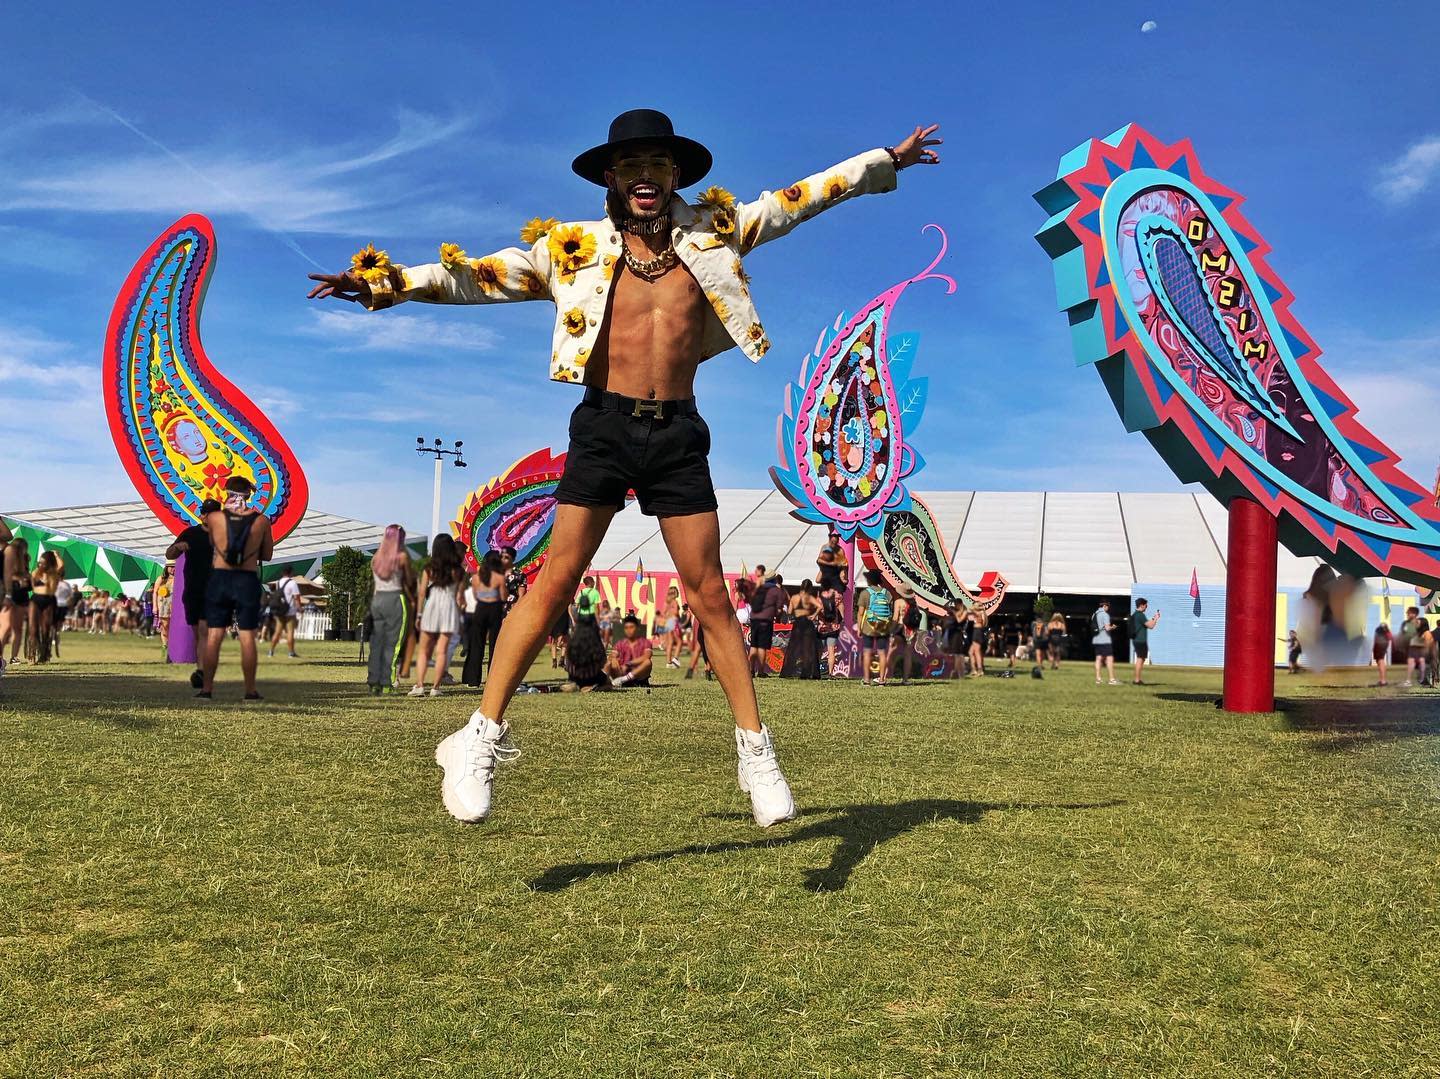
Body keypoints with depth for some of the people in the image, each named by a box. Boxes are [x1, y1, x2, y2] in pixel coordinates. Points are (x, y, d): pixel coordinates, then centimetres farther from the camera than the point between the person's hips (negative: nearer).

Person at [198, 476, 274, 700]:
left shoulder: (214, 517, -3)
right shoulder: (261, 520, -2)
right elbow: (267, 555, 6)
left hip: (219, 578, 0)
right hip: (248, 581, 0)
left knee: (213, 635, 6)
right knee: (247, 636, 4)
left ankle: (207, 688, 7)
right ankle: (250, 690, 6)